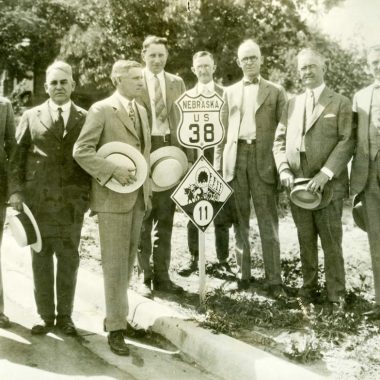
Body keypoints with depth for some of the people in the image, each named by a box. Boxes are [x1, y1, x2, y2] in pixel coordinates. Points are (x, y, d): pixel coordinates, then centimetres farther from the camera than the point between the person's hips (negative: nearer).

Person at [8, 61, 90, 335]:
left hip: (71, 201, 0)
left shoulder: (85, 118, 6)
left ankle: (65, 315, 19)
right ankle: (45, 315, 19)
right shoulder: (31, 117, 8)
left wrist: (88, 196, -4)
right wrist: (16, 190, -5)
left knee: (69, 259, 6)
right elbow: (17, 157, 6)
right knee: (41, 259, 7)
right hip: (37, 199, 1)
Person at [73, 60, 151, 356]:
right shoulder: (101, 110, -8)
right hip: (113, 197, -7)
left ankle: (116, 316, 26)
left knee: (128, 260, 12)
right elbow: (81, 151, -13)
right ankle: (116, 328, 7)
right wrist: (114, 171, -21)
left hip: (138, 195, 7)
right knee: (115, 263, -2)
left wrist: (146, 185, 12)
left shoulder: (141, 110, 14)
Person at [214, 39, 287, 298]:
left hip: (263, 158, -3)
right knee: (240, 219, 7)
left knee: (268, 222, -3)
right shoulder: (230, 92, 16)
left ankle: (274, 280, 1)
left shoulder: (275, 91, 7)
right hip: (235, 157, 3)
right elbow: (223, 131, 14)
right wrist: (218, 164, 6)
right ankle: (243, 274, 16)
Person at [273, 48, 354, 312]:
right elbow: (280, 140, 12)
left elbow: (347, 142, -7)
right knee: (305, 240, 10)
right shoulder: (292, 104, 16)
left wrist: (325, 174, -18)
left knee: (331, 242, 0)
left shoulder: (340, 103, 3)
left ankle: (336, 295, 9)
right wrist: (284, 169, -5)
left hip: (328, 184, -4)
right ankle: (309, 286, 22)